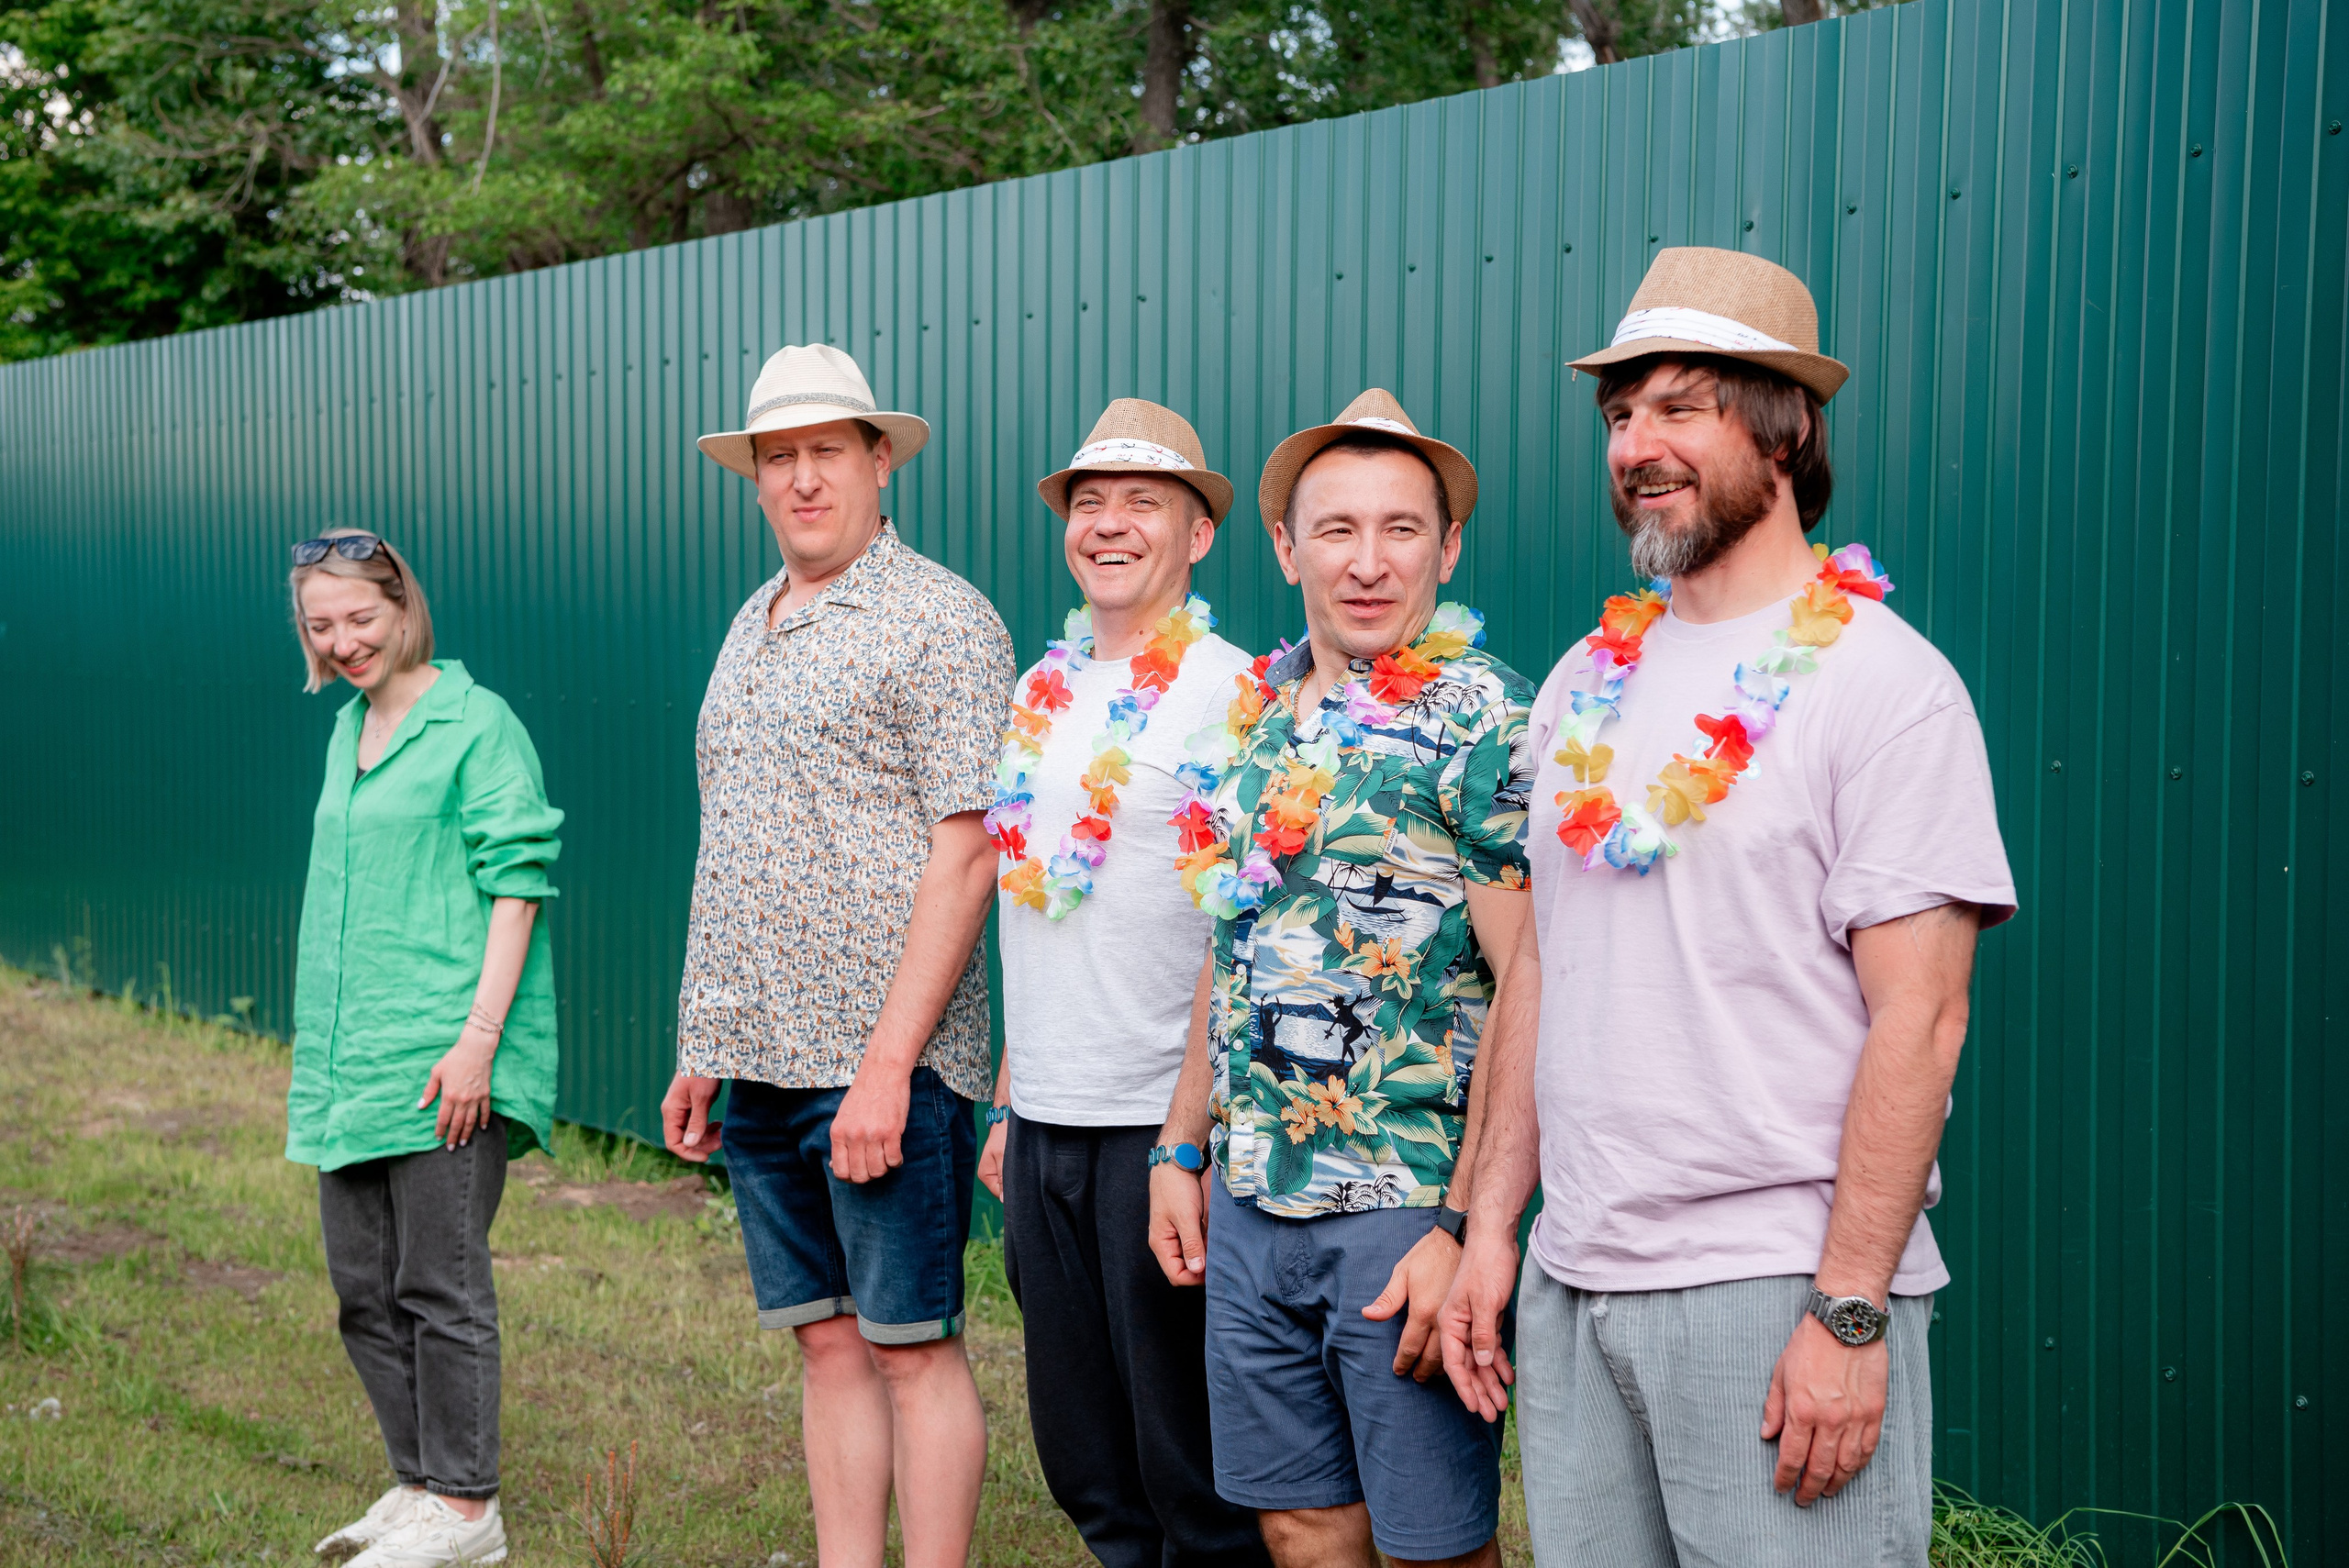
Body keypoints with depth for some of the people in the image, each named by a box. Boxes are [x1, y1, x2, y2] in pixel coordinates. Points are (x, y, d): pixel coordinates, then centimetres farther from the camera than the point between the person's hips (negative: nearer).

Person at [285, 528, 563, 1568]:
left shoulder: (477, 724, -8)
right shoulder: (347, 732, 15)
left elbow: (516, 886, -13)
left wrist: (479, 1032, -20)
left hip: (439, 1057, -8)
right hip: (350, 1054, 8)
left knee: (440, 1284, -3)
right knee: (363, 1285, 12)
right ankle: (419, 1485, 24)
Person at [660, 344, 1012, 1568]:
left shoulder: (938, 619, -8)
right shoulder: (751, 628, 16)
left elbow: (964, 855, -14)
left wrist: (887, 1063, -20)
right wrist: (700, 1049, 16)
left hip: (881, 1056, -7)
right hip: (759, 1057, 7)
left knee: (911, 1344, -1)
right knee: (824, 1338, 12)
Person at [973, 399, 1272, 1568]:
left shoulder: (1231, 694, -8)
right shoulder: (1042, 690, 13)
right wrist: (1010, 1101, 17)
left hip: (1162, 1123, -7)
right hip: (1045, 1121, 7)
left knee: (1191, 1470, 3)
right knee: (1080, 1457, 14)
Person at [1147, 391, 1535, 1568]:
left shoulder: (1485, 726, -12)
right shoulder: (1253, 718, 10)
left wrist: (1467, 1227, -20)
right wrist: (1181, 1151, 16)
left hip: (1408, 1208, -6)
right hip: (1249, 1204, 6)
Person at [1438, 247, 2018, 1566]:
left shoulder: (1885, 681, -8)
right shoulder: (1586, 681, 11)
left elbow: (1920, 1017, -13)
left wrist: (1849, 1312, -17)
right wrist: (1493, 1222, 11)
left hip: (1779, 1287, -6)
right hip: (1574, 1280, 6)